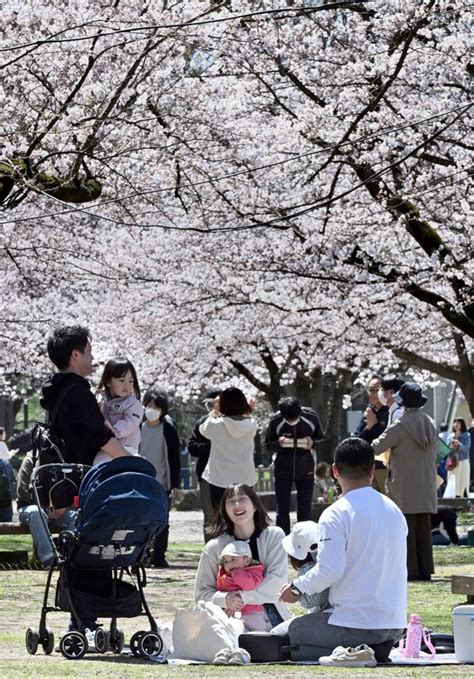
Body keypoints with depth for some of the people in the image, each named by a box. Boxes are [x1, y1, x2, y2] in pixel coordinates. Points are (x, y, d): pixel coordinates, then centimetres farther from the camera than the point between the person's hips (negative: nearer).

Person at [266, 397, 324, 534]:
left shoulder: (311, 418, -14)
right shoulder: (275, 421, -16)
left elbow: (321, 439, 1)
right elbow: (268, 444, -4)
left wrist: (312, 443, -23)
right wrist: (278, 444, -27)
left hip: (306, 470, 1)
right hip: (282, 470, -1)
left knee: (305, 511, 6)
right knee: (282, 510, 1)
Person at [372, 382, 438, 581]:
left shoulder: (400, 426, -12)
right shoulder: (430, 424, 8)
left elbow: (377, 447, -7)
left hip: (405, 487, -6)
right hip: (426, 487, 6)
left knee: (406, 529, -2)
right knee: (424, 529, 9)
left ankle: (410, 570, -4)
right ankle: (425, 569, 9)